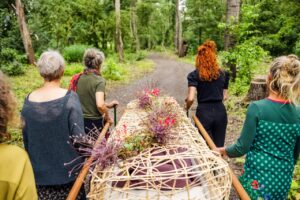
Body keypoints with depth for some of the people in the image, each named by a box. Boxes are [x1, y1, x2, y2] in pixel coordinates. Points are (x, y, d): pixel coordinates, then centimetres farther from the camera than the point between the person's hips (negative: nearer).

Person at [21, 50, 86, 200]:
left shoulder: (28, 100, -5)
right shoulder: (69, 98, -19)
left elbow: (26, 138, 5)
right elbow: (78, 137, -19)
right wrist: (85, 164, -2)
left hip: (38, 172, 4)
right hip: (66, 170, -3)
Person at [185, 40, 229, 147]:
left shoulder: (194, 75, -5)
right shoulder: (223, 74, 6)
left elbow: (191, 99, -13)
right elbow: (224, 96, 10)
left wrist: (187, 107, 6)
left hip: (204, 112, -3)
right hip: (220, 111, 4)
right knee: (219, 146, 15)